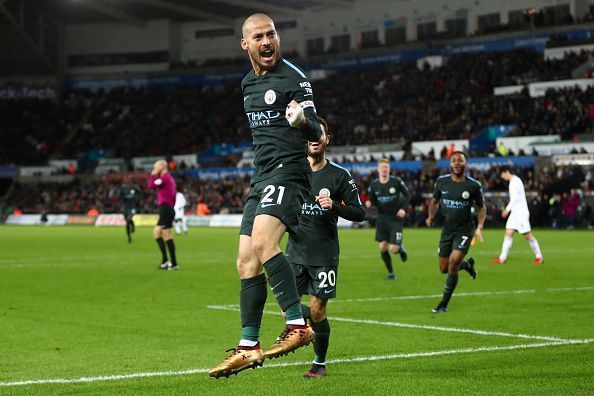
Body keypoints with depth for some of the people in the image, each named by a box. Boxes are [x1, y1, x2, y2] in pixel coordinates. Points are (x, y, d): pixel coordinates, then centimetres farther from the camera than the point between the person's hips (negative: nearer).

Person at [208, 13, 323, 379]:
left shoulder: (294, 77, -6)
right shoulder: (248, 84, 17)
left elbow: (315, 133, -14)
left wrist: (302, 119, -34)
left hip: (288, 171, -8)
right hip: (262, 177, 8)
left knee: (263, 242, -30)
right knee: (247, 263, 4)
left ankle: (298, 325, -29)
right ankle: (249, 348, 11)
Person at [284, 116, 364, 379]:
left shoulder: (339, 175, -3)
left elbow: (359, 212, -3)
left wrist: (334, 206, -18)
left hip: (325, 255, -2)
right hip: (296, 251, 2)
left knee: (317, 311, -2)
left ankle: (320, 363, 19)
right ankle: (307, 319, 29)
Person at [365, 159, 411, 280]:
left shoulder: (396, 181, -10)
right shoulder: (374, 185, -2)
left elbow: (407, 194, 2)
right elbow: (372, 200, 8)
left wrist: (403, 208, -11)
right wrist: (369, 203, -15)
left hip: (396, 219, -3)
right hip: (382, 219, 3)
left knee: (393, 249, -10)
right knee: (382, 247, -1)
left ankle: (400, 248, 29)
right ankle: (391, 272, 19)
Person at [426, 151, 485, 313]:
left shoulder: (473, 185, -8)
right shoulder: (441, 181, -1)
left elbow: (481, 207, 5)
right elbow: (434, 201, 14)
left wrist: (480, 226, -9)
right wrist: (431, 216, -5)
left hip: (464, 231, -4)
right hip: (447, 230, 4)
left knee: (453, 263, -18)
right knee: (444, 269, 7)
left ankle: (444, 304, -4)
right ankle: (467, 265, 41)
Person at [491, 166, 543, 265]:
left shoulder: (515, 181, -13)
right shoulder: (512, 181, 16)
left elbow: (515, 197, -20)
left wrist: (507, 209, -17)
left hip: (521, 212, -10)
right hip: (515, 212, 10)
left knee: (527, 235, -5)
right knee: (508, 233, 4)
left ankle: (539, 257, 4)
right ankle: (502, 258, 1)